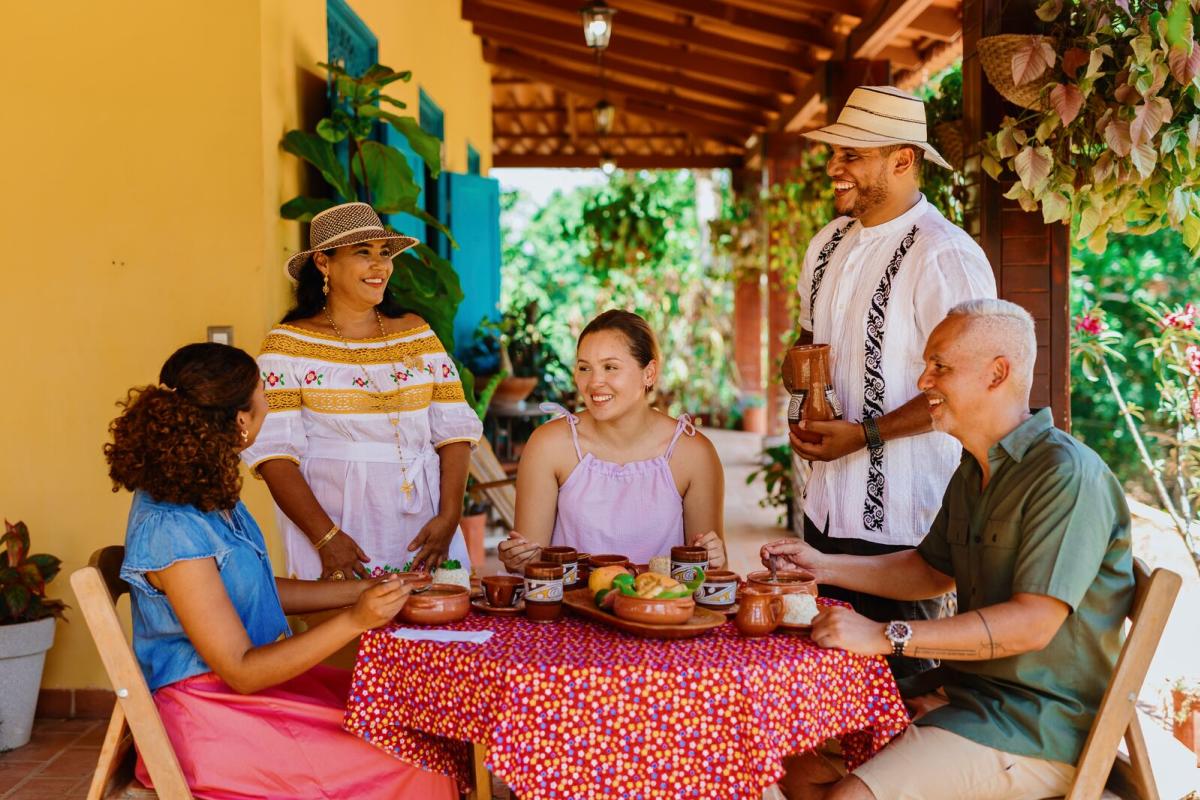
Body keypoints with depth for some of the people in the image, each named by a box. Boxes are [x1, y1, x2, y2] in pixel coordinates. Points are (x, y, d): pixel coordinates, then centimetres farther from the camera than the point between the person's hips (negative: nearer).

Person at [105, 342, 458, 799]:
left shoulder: (206, 494, 3)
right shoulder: (172, 530, -24)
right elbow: (240, 672, -21)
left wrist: (365, 590, 8)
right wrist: (352, 621, -26)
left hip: (259, 675, 9)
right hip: (214, 718, -9)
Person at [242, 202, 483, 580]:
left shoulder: (417, 333, 9)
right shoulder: (288, 344, -2)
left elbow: (454, 430, 6)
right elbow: (273, 451, -9)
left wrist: (449, 516, -7)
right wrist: (326, 537, -18)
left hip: (423, 531, 3)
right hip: (336, 521, -3)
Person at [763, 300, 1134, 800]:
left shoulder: (1066, 473, -19)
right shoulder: (971, 474, 12)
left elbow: (1032, 623, -26)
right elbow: (933, 570, 24)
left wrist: (886, 637, -28)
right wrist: (823, 565, 12)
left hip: (1039, 727, -9)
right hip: (968, 697, 9)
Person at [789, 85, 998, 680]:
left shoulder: (946, 257, -17)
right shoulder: (829, 242, 9)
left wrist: (864, 435, -20)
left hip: (900, 518, -8)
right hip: (827, 502, 8)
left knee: (896, 674, 4)